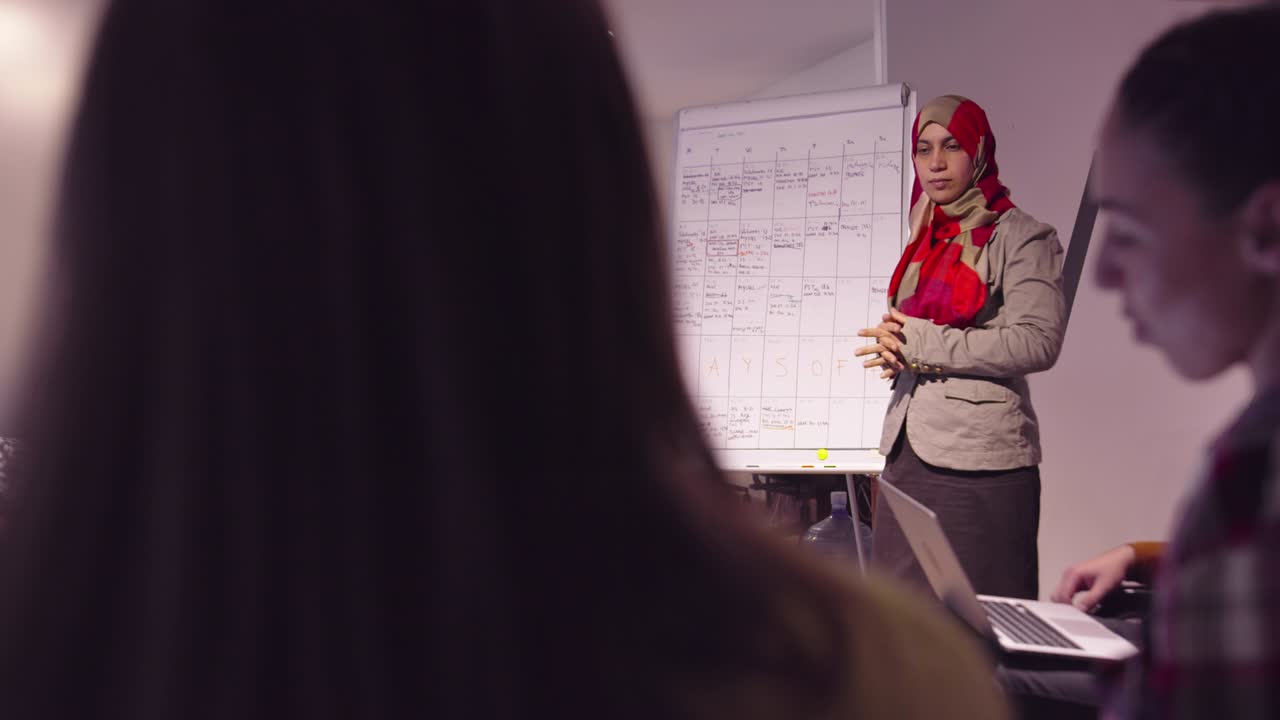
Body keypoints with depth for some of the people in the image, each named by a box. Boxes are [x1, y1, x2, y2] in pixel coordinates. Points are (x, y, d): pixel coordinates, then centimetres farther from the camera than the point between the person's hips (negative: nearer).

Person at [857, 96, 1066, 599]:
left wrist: (920, 342, -13)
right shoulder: (926, 239, 18)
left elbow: (1038, 342, -15)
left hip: (981, 462, -7)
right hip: (908, 452, 7)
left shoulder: (1020, 235, -3)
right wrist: (893, 348, 0)